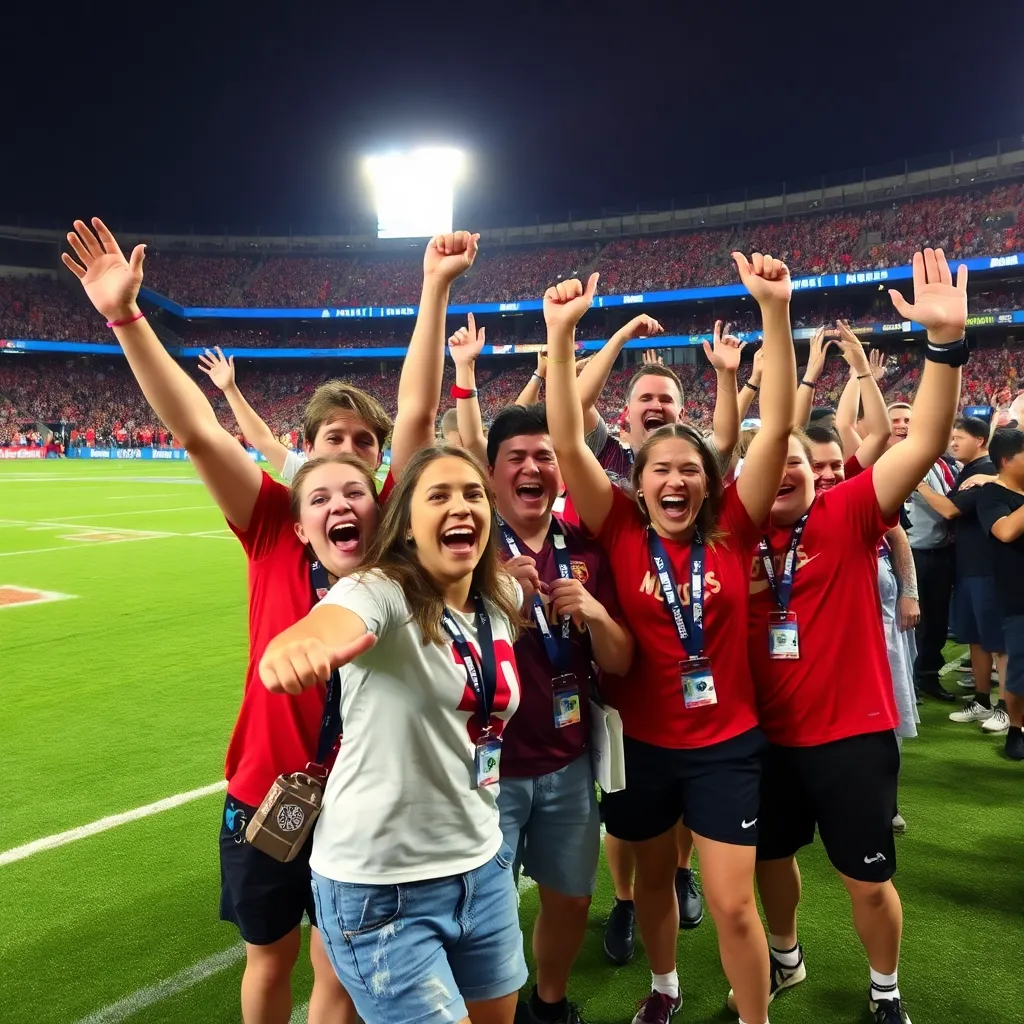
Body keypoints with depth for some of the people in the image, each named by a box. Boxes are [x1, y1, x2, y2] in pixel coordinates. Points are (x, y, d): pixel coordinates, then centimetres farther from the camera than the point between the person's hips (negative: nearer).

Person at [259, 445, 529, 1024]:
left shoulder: (504, 601, 0)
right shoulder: (381, 592, -19)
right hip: (381, 885, -6)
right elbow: (330, 623, -44)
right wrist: (297, 646, -64)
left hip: (482, 865, 7)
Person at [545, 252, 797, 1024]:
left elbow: (777, 426, -17)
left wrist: (776, 308, -25)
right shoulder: (622, 530, -11)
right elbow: (568, 442, -20)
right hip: (640, 741, 1)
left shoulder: (732, 529, -10)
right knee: (654, 875, 22)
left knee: (733, 903, 3)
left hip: (725, 742, -1)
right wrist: (562, 332, -29)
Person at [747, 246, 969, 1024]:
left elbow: (925, 443, -22)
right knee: (772, 855, 22)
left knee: (868, 879, 11)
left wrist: (947, 341, -34)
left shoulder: (850, 516, -10)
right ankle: (786, 958, 49)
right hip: (770, 735, 3)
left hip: (853, 734, -3)